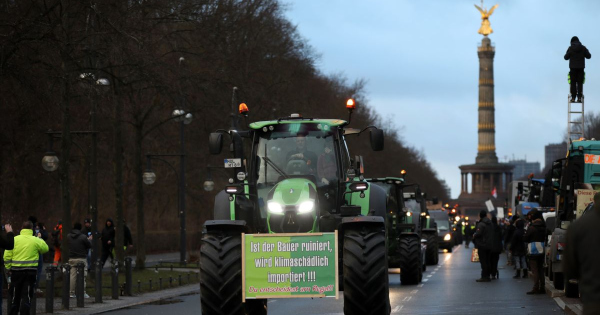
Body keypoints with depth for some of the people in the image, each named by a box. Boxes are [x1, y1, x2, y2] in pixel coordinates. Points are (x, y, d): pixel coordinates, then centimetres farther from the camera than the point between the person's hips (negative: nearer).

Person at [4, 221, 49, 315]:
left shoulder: (14, 240, -1)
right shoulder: (36, 240, -5)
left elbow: (7, 256, -2)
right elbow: (45, 248, 11)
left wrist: (9, 268, 9)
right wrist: (40, 238, 24)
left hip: (16, 271, 2)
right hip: (31, 271, -2)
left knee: (15, 296, 14)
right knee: (26, 296, 0)